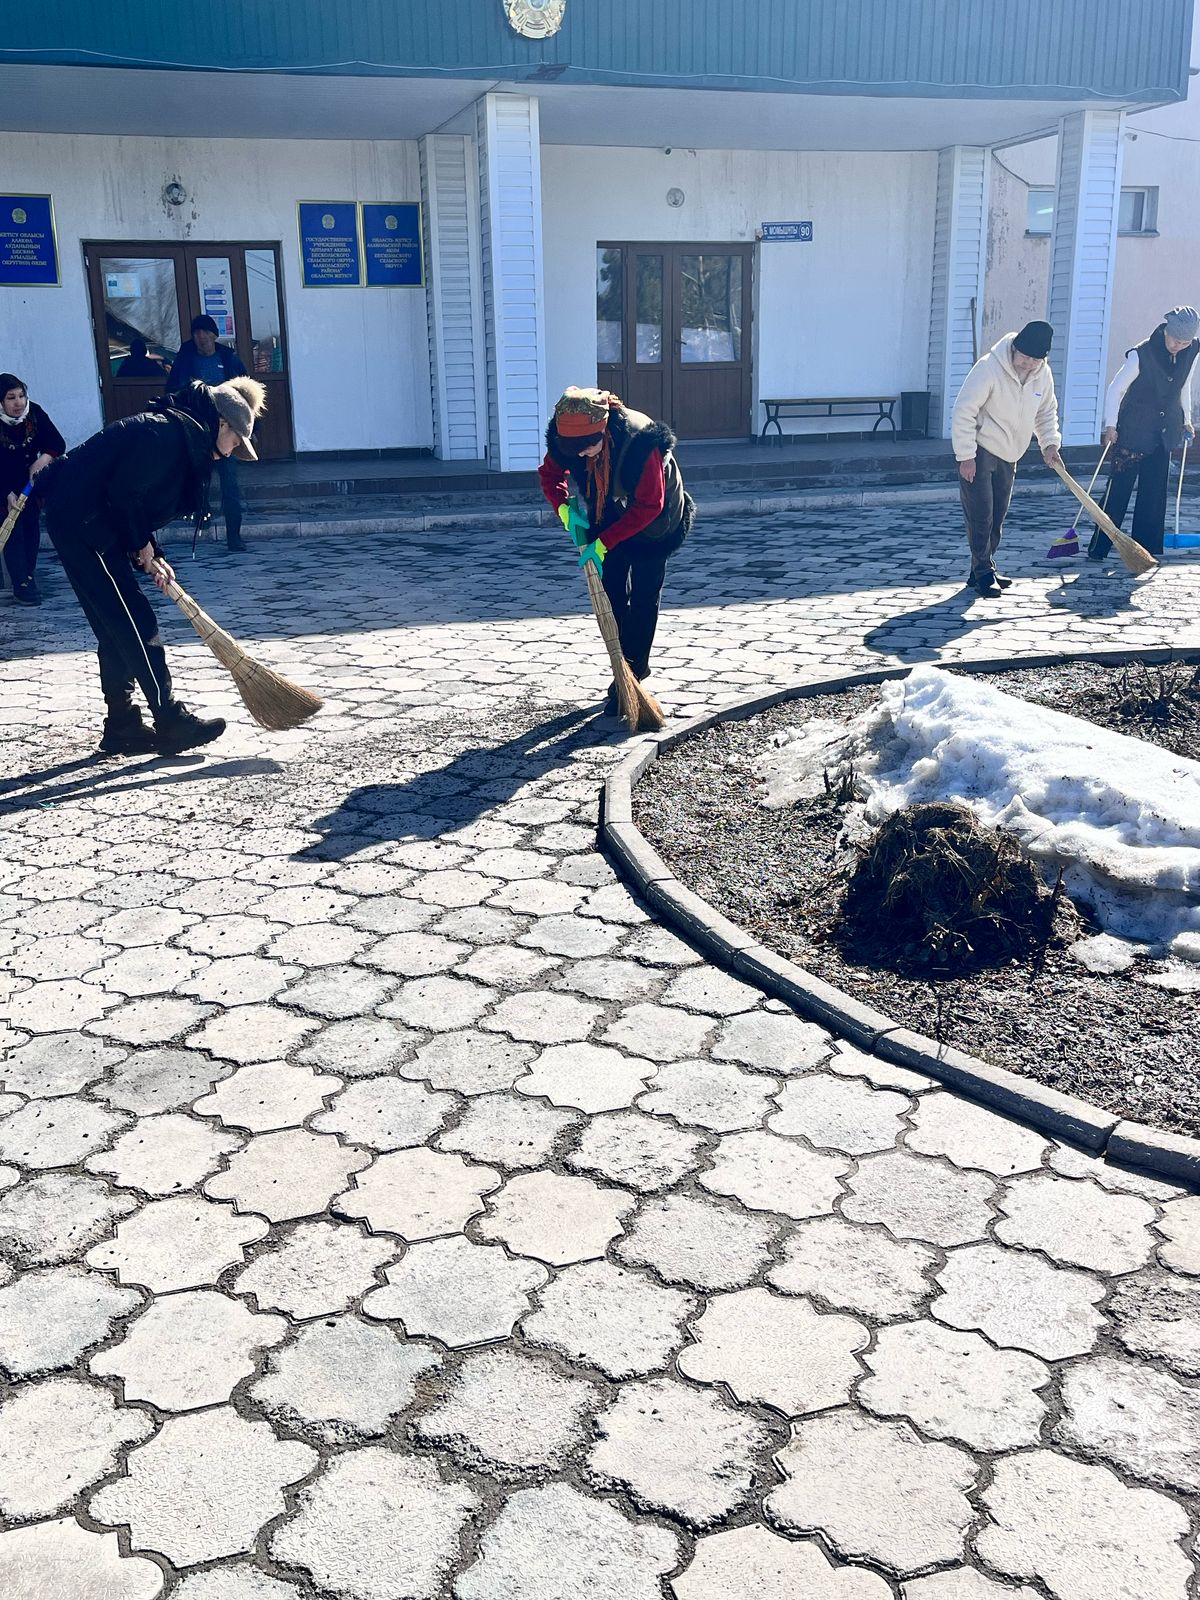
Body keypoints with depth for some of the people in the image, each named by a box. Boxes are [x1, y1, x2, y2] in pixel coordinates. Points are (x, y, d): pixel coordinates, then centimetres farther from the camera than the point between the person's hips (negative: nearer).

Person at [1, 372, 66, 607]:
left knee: (31, 526, 4)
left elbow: (58, 443, -16)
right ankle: (22, 585, -10)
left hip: (30, 479, 4)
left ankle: (28, 578, 15)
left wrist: (43, 460, -35)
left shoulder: (34, 413, -17)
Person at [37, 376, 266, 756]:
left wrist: (150, 554, 6)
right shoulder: (169, 432, -17)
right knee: (137, 625, -6)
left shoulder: (178, 433, 15)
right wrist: (142, 547, -8)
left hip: (91, 524, 10)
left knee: (116, 629, 12)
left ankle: (121, 727, 18)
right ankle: (171, 724, -1)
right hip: (82, 521, -10)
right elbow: (122, 494, -22)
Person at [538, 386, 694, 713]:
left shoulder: (640, 441, -39)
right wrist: (564, 507, -23)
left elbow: (648, 506, -33)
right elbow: (550, 474, -2)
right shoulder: (565, 438, -23)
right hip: (609, 521, 5)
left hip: (651, 525, -5)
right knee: (612, 597, 5)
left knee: (643, 598, -1)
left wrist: (603, 543, -33)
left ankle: (634, 668, 9)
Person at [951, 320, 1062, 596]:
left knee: (997, 517, 11)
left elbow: (1046, 412, 16)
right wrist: (966, 456, -22)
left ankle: (983, 570, 22)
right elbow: (963, 413, -21)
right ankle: (983, 573, 0)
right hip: (979, 452, -7)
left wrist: (1050, 442, -1)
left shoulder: (1043, 374, -1)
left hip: (1008, 457, 7)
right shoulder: (989, 368, -22)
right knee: (981, 516, -9)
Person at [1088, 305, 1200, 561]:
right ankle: (1098, 549, -3)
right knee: (1118, 490, -7)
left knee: (1155, 491, 6)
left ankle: (1145, 549, 12)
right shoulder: (1142, 354, -19)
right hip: (1132, 432, -6)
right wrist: (1110, 426, -18)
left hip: (1164, 433, 6)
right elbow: (1116, 389, -12)